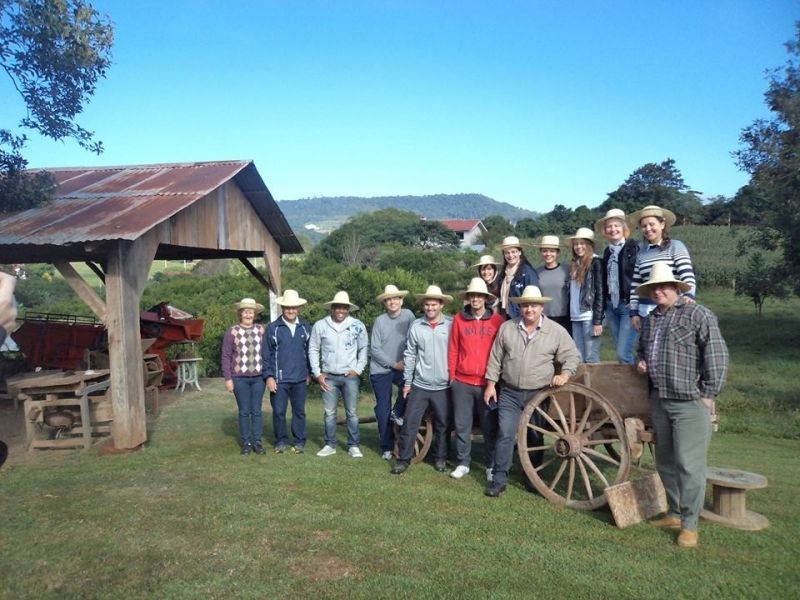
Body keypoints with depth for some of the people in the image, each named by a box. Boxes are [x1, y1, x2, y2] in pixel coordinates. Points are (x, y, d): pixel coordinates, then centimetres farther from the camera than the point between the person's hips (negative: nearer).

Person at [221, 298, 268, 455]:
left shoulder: (261, 330, 1)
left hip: (259, 377, 1)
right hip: (240, 378, -1)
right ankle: (246, 443, 18)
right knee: (244, 411, 7)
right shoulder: (232, 332, -4)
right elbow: (226, 356, -2)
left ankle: (257, 441, 18)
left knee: (257, 410, 7)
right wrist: (228, 378, -4)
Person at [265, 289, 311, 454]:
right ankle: (281, 441, 21)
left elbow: (309, 351, 10)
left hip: (300, 379, 1)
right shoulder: (273, 328, -2)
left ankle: (299, 442, 20)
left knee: (299, 411, 8)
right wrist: (269, 376, -6)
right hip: (279, 379, -1)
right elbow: (267, 354, -1)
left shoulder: (305, 327, 4)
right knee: (279, 411, 5)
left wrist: (309, 372, 9)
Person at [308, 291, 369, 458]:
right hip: (328, 377, 1)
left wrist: (358, 370, -3)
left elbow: (364, 348, 5)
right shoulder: (320, 325, -2)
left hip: (350, 376, -1)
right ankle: (330, 445, 20)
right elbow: (313, 350, 4)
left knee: (352, 413, 4)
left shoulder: (357, 325, -3)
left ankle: (353, 446, 14)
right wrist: (317, 374, -1)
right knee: (329, 413, 8)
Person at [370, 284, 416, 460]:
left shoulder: (408, 315, -4)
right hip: (380, 370, 0)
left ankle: (397, 413, 2)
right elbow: (374, 349, -8)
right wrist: (394, 364, -10)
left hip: (401, 368, 0)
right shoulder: (380, 321, -6)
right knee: (383, 409, 4)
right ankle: (386, 447, 18)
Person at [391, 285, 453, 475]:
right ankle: (403, 459, 14)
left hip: (443, 386, -1)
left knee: (442, 425, 12)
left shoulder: (451, 325, -6)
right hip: (419, 385, 1)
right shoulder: (416, 326, -2)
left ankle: (440, 458, 29)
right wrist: (407, 381, 4)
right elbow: (410, 355, 3)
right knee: (410, 423, 2)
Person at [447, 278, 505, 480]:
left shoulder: (497, 320, -1)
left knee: (490, 426, 7)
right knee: (462, 425, 8)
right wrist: (452, 376, 5)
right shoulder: (459, 319, 2)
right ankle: (463, 463, 21)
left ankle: (492, 465, 21)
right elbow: (453, 349, 6)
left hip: (487, 383, -1)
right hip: (462, 382, 1)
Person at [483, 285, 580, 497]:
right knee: (505, 435, -4)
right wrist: (490, 384, 2)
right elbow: (495, 358, 5)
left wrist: (565, 374, -18)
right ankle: (499, 479, 3)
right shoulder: (507, 328, 0)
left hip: (539, 394, 0)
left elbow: (572, 356, 0)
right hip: (509, 393, 1)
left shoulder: (556, 331, -4)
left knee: (536, 438, 12)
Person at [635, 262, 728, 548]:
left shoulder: (698, 315, -8)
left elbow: (717, 356, -12)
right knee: (665, 462, 15)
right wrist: (640, 361, 8)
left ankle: (690, 524, 8)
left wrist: (708, 394, -14)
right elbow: (642, 349, 30)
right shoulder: (651, 319, 15)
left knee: (689, 465, -5)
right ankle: (674, 513, 29)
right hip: (659, 400, 8)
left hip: (690, 403, -7)